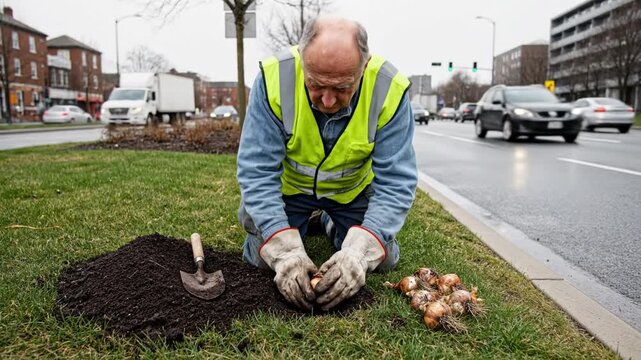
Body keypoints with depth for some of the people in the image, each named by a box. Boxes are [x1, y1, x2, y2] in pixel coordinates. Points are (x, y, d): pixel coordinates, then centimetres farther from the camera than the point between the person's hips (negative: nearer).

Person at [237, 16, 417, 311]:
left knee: (382, 259, -2)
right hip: (288, 185, 0)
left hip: (353, 190, 1)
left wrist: (358, 251, -41)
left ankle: (331, 223, 28)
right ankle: (306, 220, 25)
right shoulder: (275, 77, -31)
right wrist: (285, 251, -38)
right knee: (260, 259, -6)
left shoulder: (389, 89, -29)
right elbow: (257, 172, -28)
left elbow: (395, 183, -27)